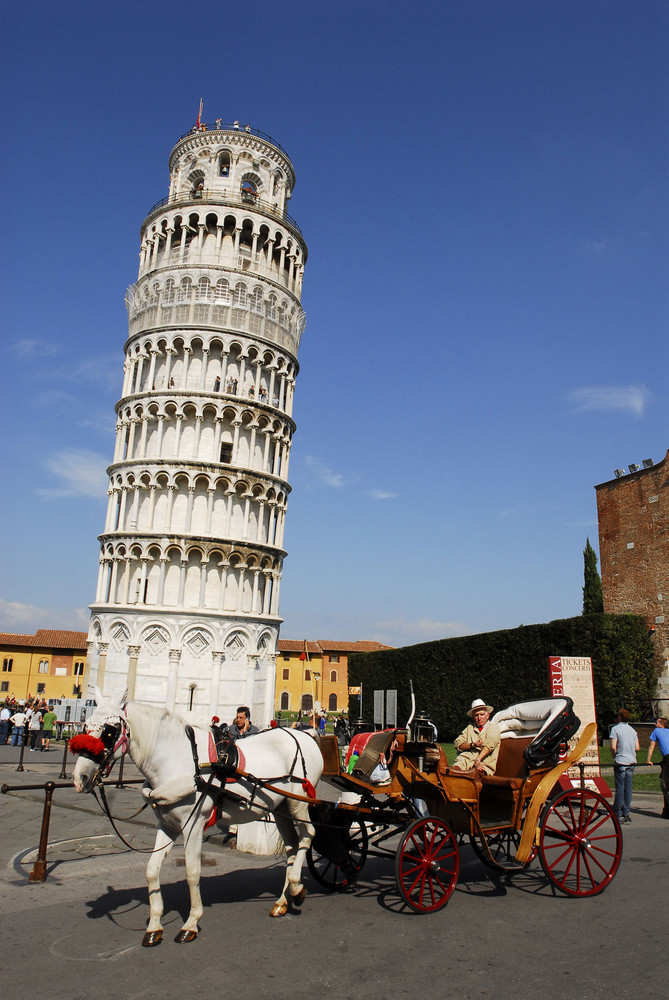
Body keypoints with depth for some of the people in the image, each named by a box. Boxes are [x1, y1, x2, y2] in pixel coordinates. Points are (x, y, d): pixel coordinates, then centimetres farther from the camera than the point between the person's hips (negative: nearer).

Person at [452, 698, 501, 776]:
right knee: (453, 771, -33)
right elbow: (458, 744, 15)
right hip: (465, 759, 2)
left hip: (484, 763, -2)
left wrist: (478, 759, -21)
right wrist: (472, 745, -6)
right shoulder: (470, 728, 28)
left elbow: (490, 744, -4)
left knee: (477, 771, -40)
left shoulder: (493, 727, 16)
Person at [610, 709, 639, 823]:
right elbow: (637, 748, 9)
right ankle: (626, 814, 10)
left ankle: (618, 814, 3)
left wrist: (615, 756, 5)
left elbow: (613, 747, -13)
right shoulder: (633, 730, 10)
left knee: (620, 788, -1)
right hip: (631, 762, 5)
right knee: (628, 788, 8)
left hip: (620, 762, -5)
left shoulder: (616, 729, -7)